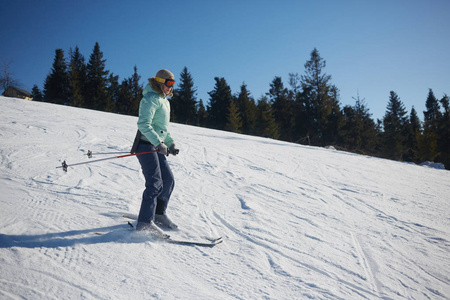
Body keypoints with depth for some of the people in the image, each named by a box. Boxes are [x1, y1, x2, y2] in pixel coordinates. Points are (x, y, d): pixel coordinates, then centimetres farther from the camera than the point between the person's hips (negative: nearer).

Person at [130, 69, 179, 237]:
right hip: (146, 145, -10)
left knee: (169, 181, 10)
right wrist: (159, 143, -28)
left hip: (156, 146, 10)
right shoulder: (151, 99, -10)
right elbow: (143, 124, -22)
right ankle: (145, 222, -18)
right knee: (155, 182, -17)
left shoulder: (164, 101, 21)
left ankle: (159, 214, 23)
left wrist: (170, 143, 21)